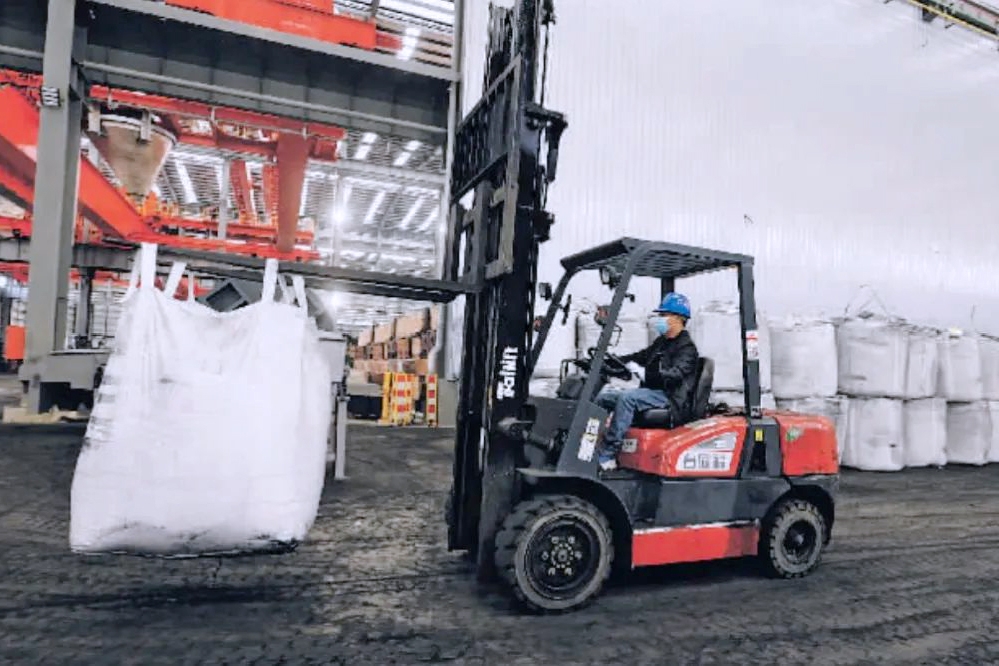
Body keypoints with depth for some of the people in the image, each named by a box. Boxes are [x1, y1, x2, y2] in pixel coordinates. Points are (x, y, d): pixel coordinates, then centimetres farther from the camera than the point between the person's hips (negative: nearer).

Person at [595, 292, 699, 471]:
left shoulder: (687, 348, -9)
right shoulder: (662, 342, 20)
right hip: (651, 392, 9)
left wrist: (644, 374, -35)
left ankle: (606, 456, -33)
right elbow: (642, 356, 23)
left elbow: (674, 374, -24)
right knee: (603, 396, -2)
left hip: (670, 398, -9)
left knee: (627, 398, -33)